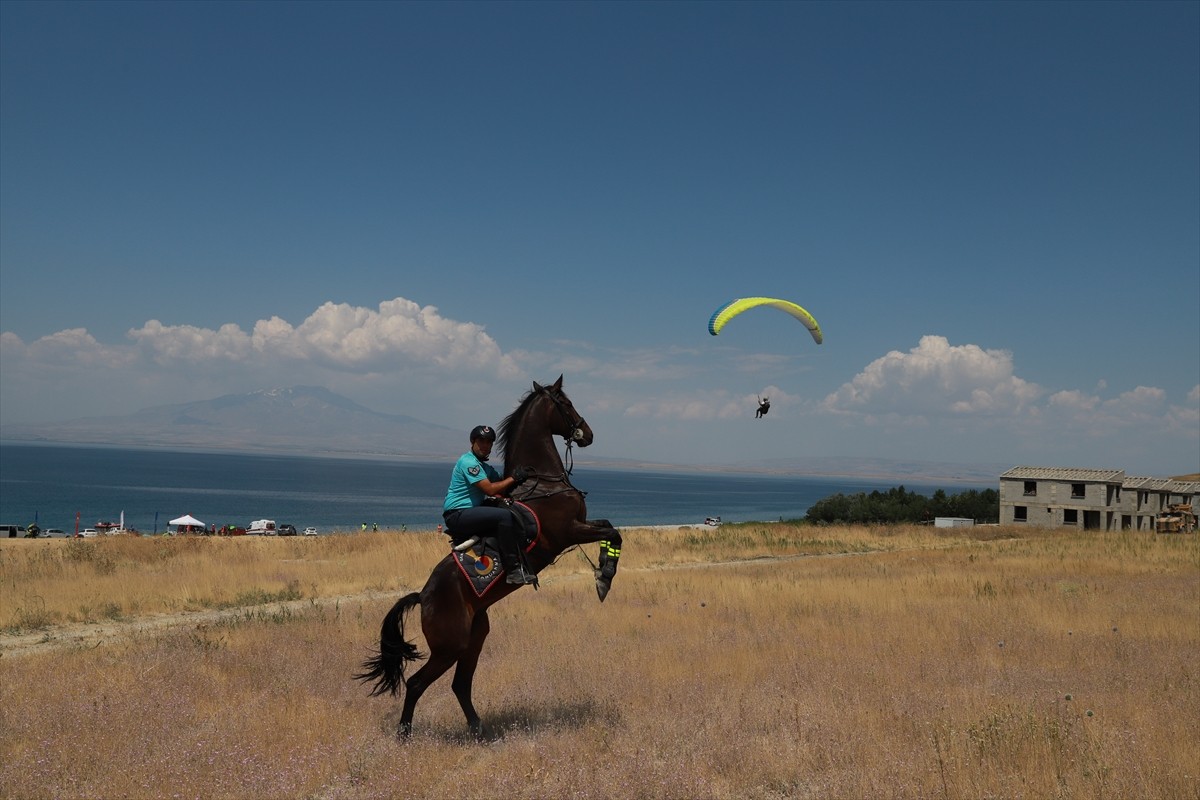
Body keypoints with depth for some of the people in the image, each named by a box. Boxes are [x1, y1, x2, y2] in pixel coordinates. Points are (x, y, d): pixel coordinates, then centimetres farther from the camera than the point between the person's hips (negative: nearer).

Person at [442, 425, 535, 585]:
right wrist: (514, 478, -13)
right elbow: (490, 489, -20)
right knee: (505, 516, -26)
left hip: (469, 512, 10)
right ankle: (514, 570, -28)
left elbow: (502, 486, 12)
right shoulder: (468, 462, -13)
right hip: (456, 516, -10)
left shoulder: (486, 467, 19)